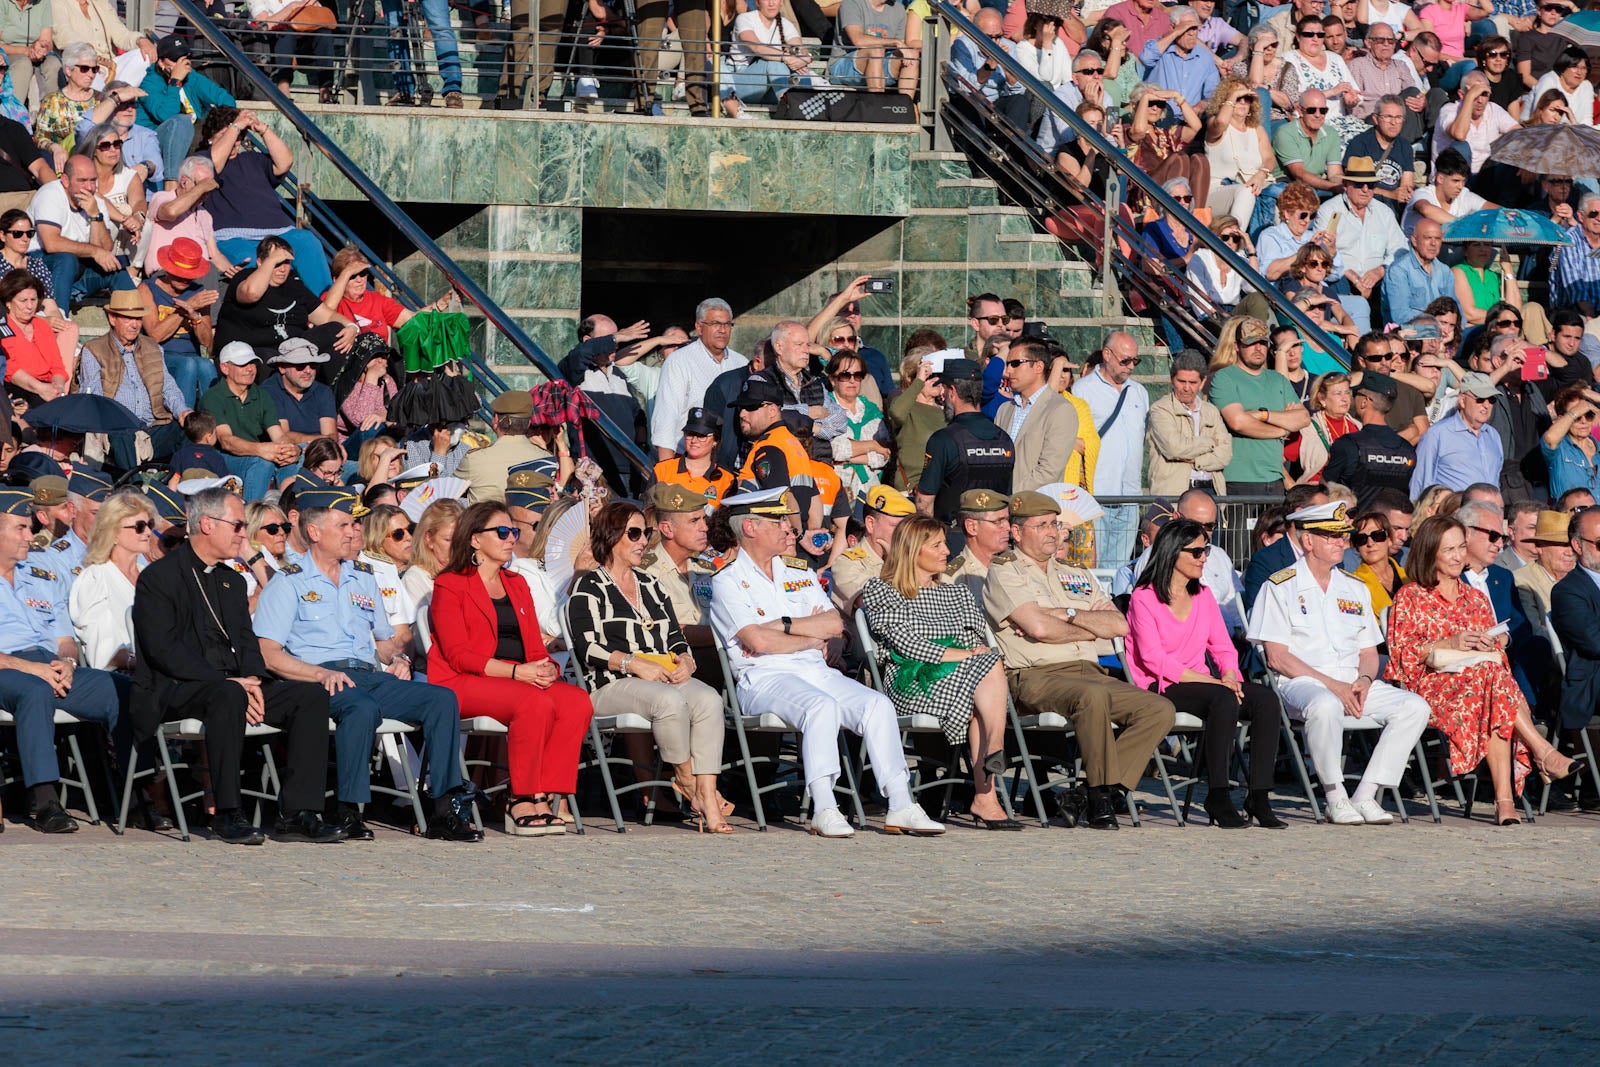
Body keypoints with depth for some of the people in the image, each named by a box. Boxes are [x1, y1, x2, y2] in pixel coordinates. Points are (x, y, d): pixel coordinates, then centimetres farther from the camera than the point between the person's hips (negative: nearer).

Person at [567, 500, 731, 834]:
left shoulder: (650, 584, 26)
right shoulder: (588, 587, 5)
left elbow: (676, 638, 23)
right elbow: (586, 647, -8)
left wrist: (685, 661, 0)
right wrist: (633, 663, -18)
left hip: (667, 677, 6)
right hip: (613, 684, -6)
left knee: (709, 700, -28)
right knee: (670, 700, -38)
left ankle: (708, 805, -35)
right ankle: (686, 781, -18)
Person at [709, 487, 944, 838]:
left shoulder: (800, 573, 23)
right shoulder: (728, 582, 3)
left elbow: (835, 626, 9)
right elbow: (757, 641, -12)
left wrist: (781, 625, -4)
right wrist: (813, 638, 0)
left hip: (817, 672, 6)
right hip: (765, 678, -6)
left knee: (877, 705, -19)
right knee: (822, 706, -36)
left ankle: (900, 808, -23)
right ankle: (823, 811, -39)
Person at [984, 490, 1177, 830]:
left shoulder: (1078, 577, 27)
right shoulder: (1004, 575, 8)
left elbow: (1119, 625, 13)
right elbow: (1038, 629, -9)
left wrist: (1067, 615, 0)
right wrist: (1092, 627, 7)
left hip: (1091, 671, 7)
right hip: (1036, 676, -7)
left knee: (1159, 709, -17)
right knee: (1093, 695, -39)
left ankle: (1100, 787, -20)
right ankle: (1101, 793, -29)